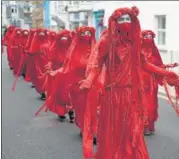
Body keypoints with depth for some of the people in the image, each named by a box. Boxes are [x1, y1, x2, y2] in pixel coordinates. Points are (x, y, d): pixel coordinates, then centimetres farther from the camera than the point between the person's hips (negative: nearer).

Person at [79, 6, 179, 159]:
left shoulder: (134, 41, 10)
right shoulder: (107, 42, -4)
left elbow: (143, 64, 15)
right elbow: (97, 65, -8)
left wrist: (165, 72, 13)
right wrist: (89, 81, -26)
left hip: (133, 93, 4)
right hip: (114, 92, -4)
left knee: (132, 130, 8)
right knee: (113, 130, 2)